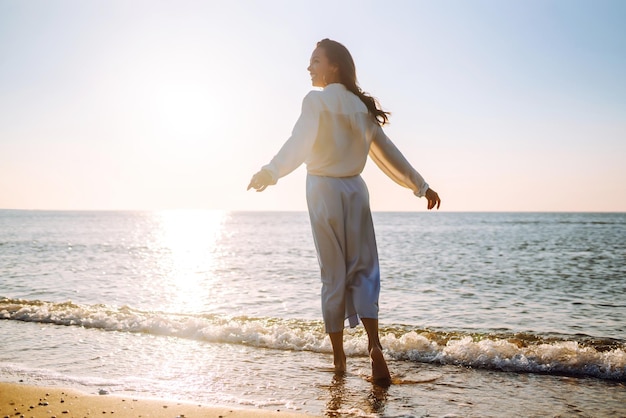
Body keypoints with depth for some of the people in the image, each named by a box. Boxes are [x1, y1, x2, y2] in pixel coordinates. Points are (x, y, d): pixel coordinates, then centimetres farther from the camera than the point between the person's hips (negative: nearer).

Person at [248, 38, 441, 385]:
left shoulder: (317, 101, -5)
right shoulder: (360, 106, 12)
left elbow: (298, 143, -21)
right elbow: (388, 151, 13)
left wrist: (269, 173, -31)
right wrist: (421, 186, 18)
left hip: (324, 190, -4)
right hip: (355, 189, 4)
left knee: (333, 275, 2)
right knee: (363, 270, 5)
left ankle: (338, 357, 9)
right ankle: (374, 346, -13)